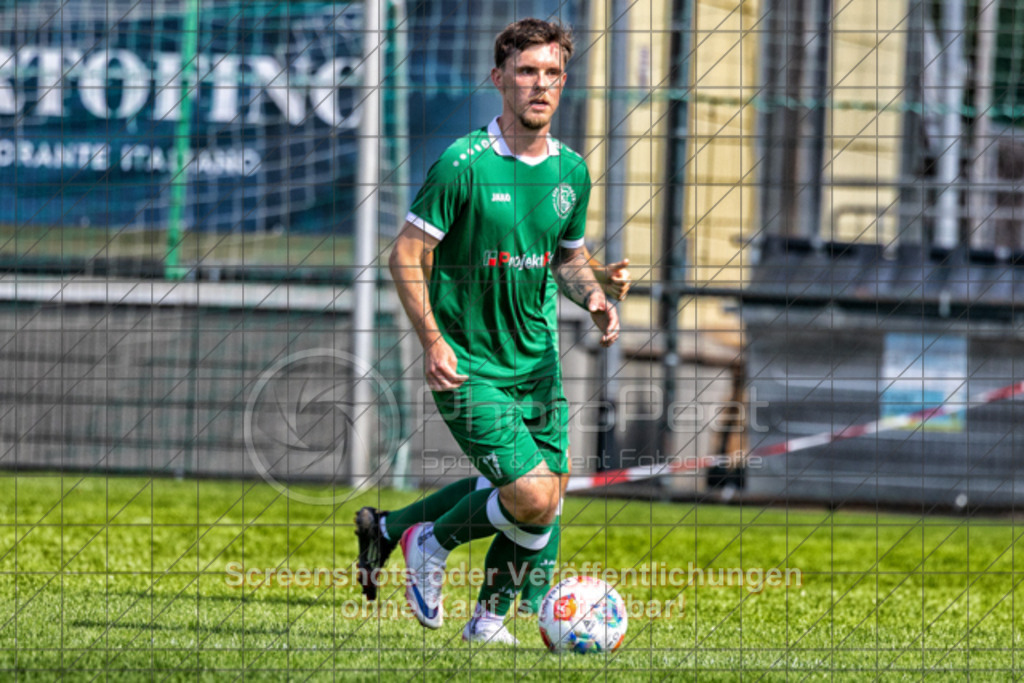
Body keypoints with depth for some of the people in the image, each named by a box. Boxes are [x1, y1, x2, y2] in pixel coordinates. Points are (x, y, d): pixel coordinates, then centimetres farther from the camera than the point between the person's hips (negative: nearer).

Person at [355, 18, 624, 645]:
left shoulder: (571, 170, 5)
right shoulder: (464, 164, -14)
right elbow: (408, 253, -10)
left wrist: (593, 295, -2)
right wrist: (432, 340, -19)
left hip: (538, 359, 7)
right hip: (468, 367, -7)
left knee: (546, 493, 4)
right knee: (534, 498, -15)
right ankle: (433, 543, 12)